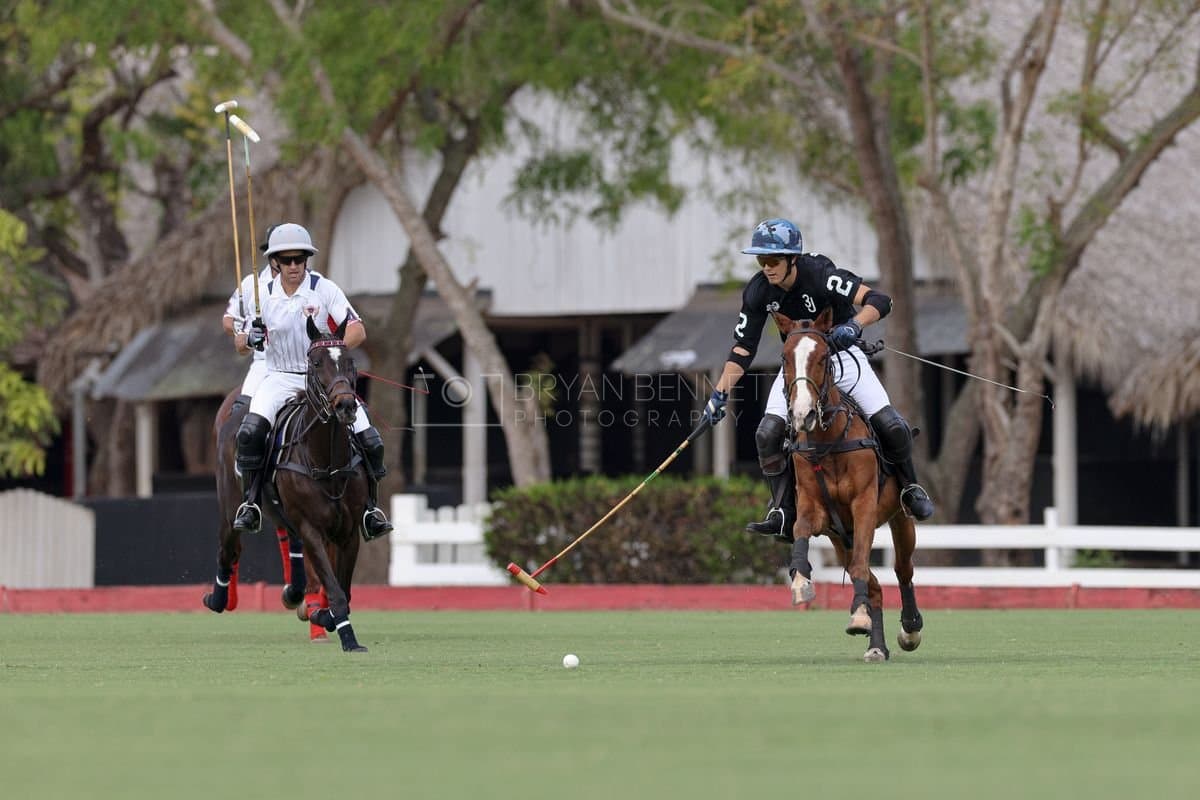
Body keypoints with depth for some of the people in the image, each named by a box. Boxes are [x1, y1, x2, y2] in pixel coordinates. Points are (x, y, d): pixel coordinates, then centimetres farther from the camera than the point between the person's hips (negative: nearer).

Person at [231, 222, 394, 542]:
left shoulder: (324, 289, -6)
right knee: (250, 432, -28)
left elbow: (358, 331, -11)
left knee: (369, 440, -12)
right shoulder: (265, 296, 0)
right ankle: (249, 504, -16)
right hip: (280, 377, 0)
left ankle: (371, 509, 9)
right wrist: (251, 339, -16)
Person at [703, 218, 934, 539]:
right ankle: (784, 514, -6)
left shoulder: (820, 274, -28)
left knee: (891, 426, -15)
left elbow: (879, 301, -34)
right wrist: (720, 394, -16)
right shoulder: (758, 292, -15)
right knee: (768, 434, -16)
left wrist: (853, 325, -53)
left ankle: (910, 488, 13)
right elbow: (742, 350, -7)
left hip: (841, 354, -3)